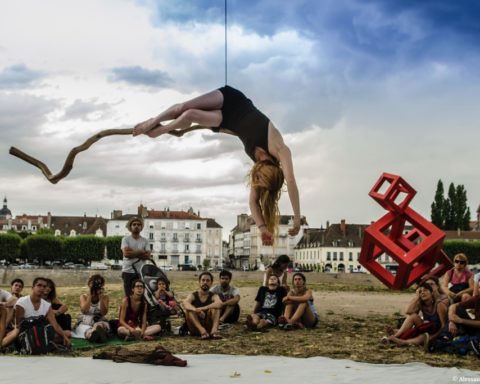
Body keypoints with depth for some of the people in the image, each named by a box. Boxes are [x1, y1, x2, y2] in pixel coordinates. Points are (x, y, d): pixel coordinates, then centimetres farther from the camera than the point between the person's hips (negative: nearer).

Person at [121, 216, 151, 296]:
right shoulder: (125, 239, 3)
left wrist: (132, 252, -8)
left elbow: (148, 256, -4)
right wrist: (140, 251, -7)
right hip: (128, 271, -2)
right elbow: (126, 253, -13)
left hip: (141, 272, 2)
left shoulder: (145, 241, 9)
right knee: (128, 295, -1)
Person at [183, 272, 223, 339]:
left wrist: (203, 308, -37)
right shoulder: (193, 295, 3)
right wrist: (196, 310, -42)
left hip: (209, 327, 0)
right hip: (195, 329, 0)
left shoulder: (213, 296, 3)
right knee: (188, 309, -21)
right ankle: (202, 330, -40)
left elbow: (219, 303, -23)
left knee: (215, 308, -19)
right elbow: (185, 303, -22)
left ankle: (214, 330, -41)